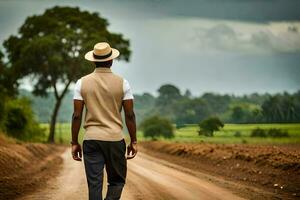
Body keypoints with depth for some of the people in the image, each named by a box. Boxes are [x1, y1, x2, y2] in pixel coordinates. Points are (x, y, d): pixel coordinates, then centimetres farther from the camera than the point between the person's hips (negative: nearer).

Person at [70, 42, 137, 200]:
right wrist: (133, 141, 6)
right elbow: (130, 115, -2)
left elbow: (77, 115, -1)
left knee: (94, 184, 4)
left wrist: (74, 143, 6)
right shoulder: (122, 83, -1)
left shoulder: (82, 83, 1)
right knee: (117, 181, 12)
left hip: (91, 140, 1)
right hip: (115, 139, -1)